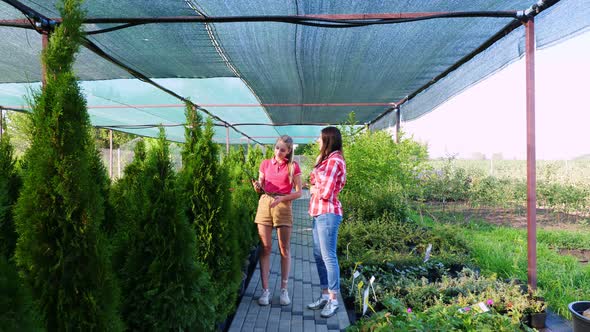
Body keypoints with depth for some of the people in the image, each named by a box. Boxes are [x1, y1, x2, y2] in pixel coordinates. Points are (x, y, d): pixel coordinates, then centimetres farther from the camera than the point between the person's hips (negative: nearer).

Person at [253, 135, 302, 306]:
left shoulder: (293, 167, 1)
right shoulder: (265, 164, 10)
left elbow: (299, 192, -1)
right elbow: (260, 188, 13)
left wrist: (282, 198, -16)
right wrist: (257, 186, -11)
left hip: (283, 206, -2)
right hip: (264, 204, 2)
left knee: (284, 249, 2)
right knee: (265, 248, 0)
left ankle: (284, 290, 13)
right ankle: (265, 290, 7)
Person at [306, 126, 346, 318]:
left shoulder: (334, 161, -13)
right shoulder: (326, 160, 18)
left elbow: (326, 192, -16)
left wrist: (313, 189, 0)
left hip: (328, 213, -10)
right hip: (319, 212, 10)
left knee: (328, 256, -3)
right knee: (319, 255, 13)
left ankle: (334, 300, 9)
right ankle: (325, 295, 23)